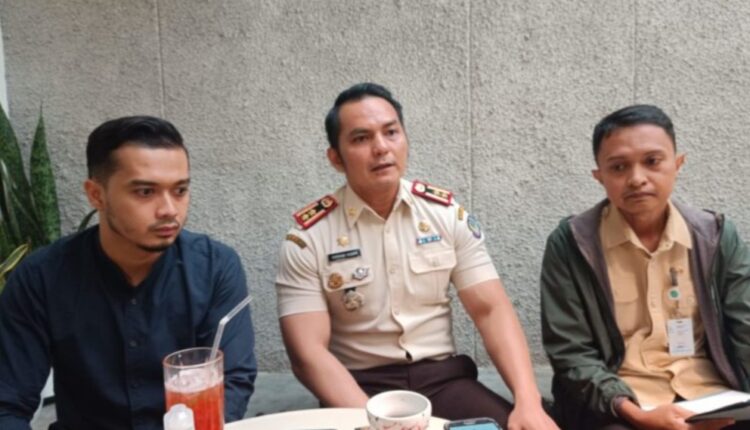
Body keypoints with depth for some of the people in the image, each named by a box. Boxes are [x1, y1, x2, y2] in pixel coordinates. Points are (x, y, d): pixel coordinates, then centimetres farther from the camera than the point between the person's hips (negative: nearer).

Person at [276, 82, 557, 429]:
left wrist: (529, 401, -16)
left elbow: (491, 310, -2)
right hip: (360, 387, -2)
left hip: (443, 377, 3)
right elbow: (308, 352, -12)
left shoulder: (447, 214, 1)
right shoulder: (307, 239, -6)